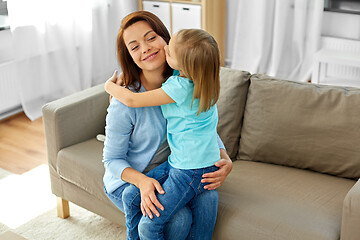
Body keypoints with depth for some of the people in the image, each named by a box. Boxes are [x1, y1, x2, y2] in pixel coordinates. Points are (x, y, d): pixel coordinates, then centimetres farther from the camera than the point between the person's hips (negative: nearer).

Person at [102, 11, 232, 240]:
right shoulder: (124, 102, -25)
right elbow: (112, 160, -14)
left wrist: (226, 161, -18)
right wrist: (142, 181, -33)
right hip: (128, 178, -4)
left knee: (207, 197, -23)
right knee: (179, 219, -25)